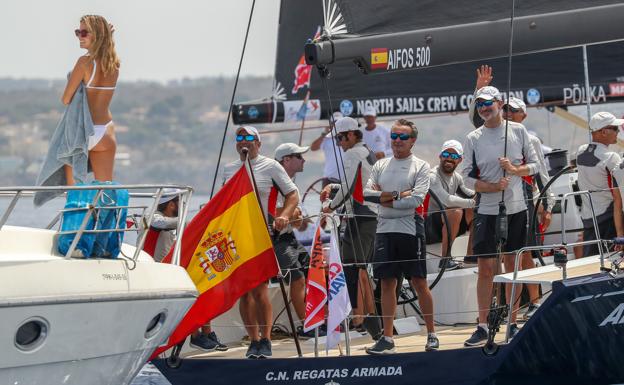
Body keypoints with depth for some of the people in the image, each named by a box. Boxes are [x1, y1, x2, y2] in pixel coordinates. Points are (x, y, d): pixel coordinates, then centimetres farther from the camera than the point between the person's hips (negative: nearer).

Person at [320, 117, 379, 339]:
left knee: (351, 268, -11)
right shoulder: (369, 153, 20)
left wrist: (331, 206, -1)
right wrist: (332, 187, 16)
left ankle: (357, 320, -16)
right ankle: (372, 318, 16)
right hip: (373, 214, 10)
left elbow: (348, 188, -16)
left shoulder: (352, 154, -10)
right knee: (361, 268, 14)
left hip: (359, 217, -10)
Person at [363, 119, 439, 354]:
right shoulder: (380, 166, 14)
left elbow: (417, 199, -12)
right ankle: (387, 338, 7)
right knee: (387, 283, 4)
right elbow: (366, 193, 1)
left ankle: (431, 334, 10)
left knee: (419, 282, 0)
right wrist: (398, 195, -9)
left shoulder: (420, 167, 0)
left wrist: (386, 201, -7)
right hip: (385, 231, 4)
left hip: (411, 231, -4)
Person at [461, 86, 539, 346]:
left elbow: (534, 165, 7)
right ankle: (483, 326, 4)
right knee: (485, 268, -3)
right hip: (486, 210, -1)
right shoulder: (473, 139, 2)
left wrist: (514, 169, -12)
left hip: (516, 208, 1)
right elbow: (467, 176, -1)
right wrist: (493, 187, -16)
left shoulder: (518, 131, 3)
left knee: (513, 266, 7)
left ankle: (513, 323, 15)